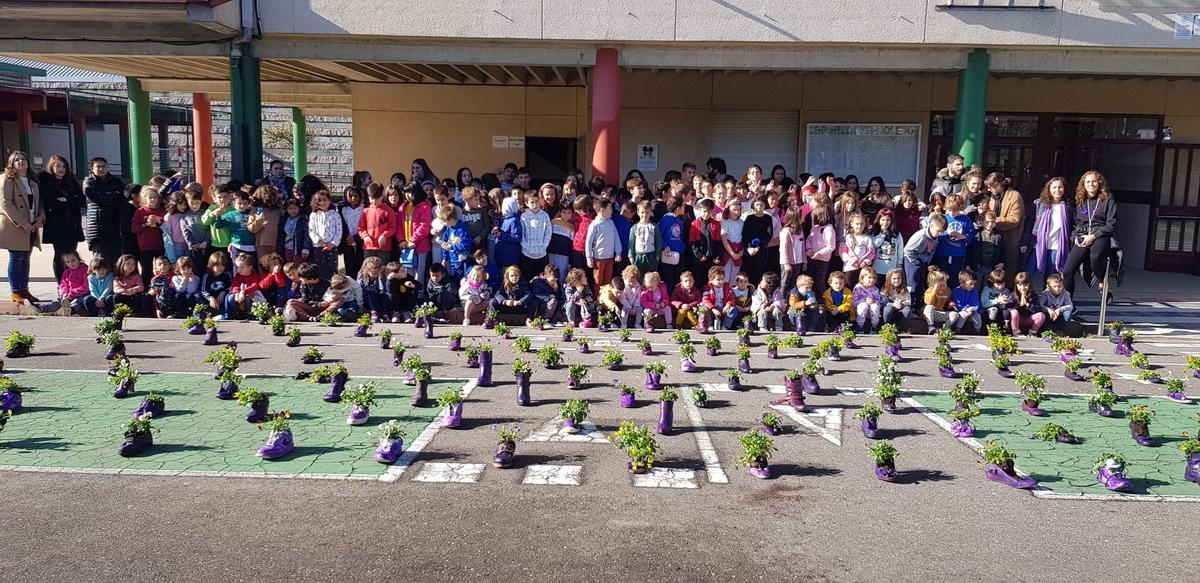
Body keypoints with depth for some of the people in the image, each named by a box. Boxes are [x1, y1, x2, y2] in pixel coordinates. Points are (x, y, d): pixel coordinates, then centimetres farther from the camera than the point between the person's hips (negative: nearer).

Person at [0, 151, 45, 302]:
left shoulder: (33, 182, 16)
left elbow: (39, 202, 17)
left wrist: (41, 218, -2)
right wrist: (21, 222, -18)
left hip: (30, 227, 6)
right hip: (14, 227, -6)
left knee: (25, 258, 10)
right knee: (16, 258, -3)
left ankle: (24, 290, 17)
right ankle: (16, 292, 2)